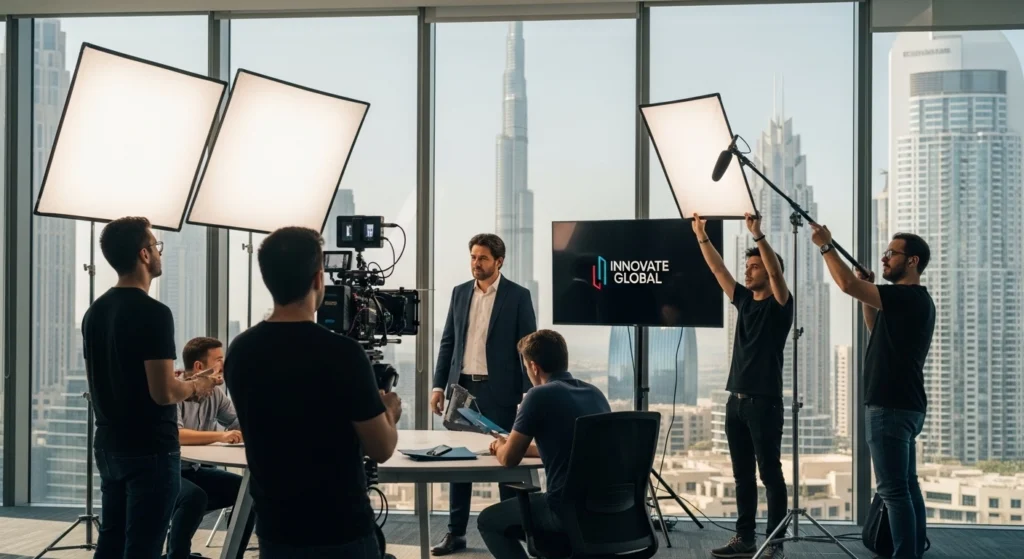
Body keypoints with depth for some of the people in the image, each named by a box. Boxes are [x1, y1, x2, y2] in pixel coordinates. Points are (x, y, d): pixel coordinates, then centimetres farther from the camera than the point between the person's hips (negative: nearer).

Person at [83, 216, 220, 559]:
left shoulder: (95, 312, 8)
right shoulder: (153, 313, -19)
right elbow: (164, 393, -23)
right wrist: (196, 387, -2)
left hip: (108, 445, 8)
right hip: (149, 449, -8)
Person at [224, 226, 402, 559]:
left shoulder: (239, 352, -1)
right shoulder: (341, 354, -19)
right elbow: (381, 449, -11)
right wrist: (390, 415, 10)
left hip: (275, 530, 5)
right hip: (341, 532, -5)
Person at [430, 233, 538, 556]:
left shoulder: (518, 296, -3)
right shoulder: (460, 293, 9)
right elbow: (448, 342, 11)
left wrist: (529, 393, -12)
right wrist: (439, 385, 4)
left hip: (498, 390, -4)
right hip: (462, 386, 4)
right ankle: (456, 532, 13)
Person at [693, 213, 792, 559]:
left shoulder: (779, 304, -5)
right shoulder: (744, 300, 14)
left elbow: (776, 271, -22)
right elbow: (718, 270, 14)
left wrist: (758, 235, -30)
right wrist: (701, 236, 8)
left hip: (765, 402, -7)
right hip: (736, 400, 7)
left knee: (770, 474, -3)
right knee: (742, 475, 10)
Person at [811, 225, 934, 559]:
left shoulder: (909, 297, -15)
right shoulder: (911, 300, 17)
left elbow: (848, 285, -23)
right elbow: (878, 329, 31)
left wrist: (826, 246, -12)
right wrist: (867, 296, 18)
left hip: (892, 407, -11)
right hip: (903, 406, 11)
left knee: (893, 490, -11)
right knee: (907, 486, 13)